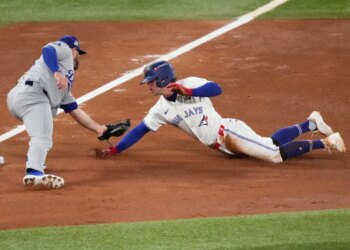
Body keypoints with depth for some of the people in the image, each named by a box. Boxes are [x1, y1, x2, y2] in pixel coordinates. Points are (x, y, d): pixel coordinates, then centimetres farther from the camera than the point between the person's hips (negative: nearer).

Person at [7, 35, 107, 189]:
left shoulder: (64, 85, 38)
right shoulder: (64, 48, 18)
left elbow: (75, 111, 41)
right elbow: (47, 50, -5)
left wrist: (99, 129, 46)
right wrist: (57, 73, -20)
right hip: (31, 93, -10)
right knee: (43, 138, -26)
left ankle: (33, 161, 42)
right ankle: (34, 173, -48)